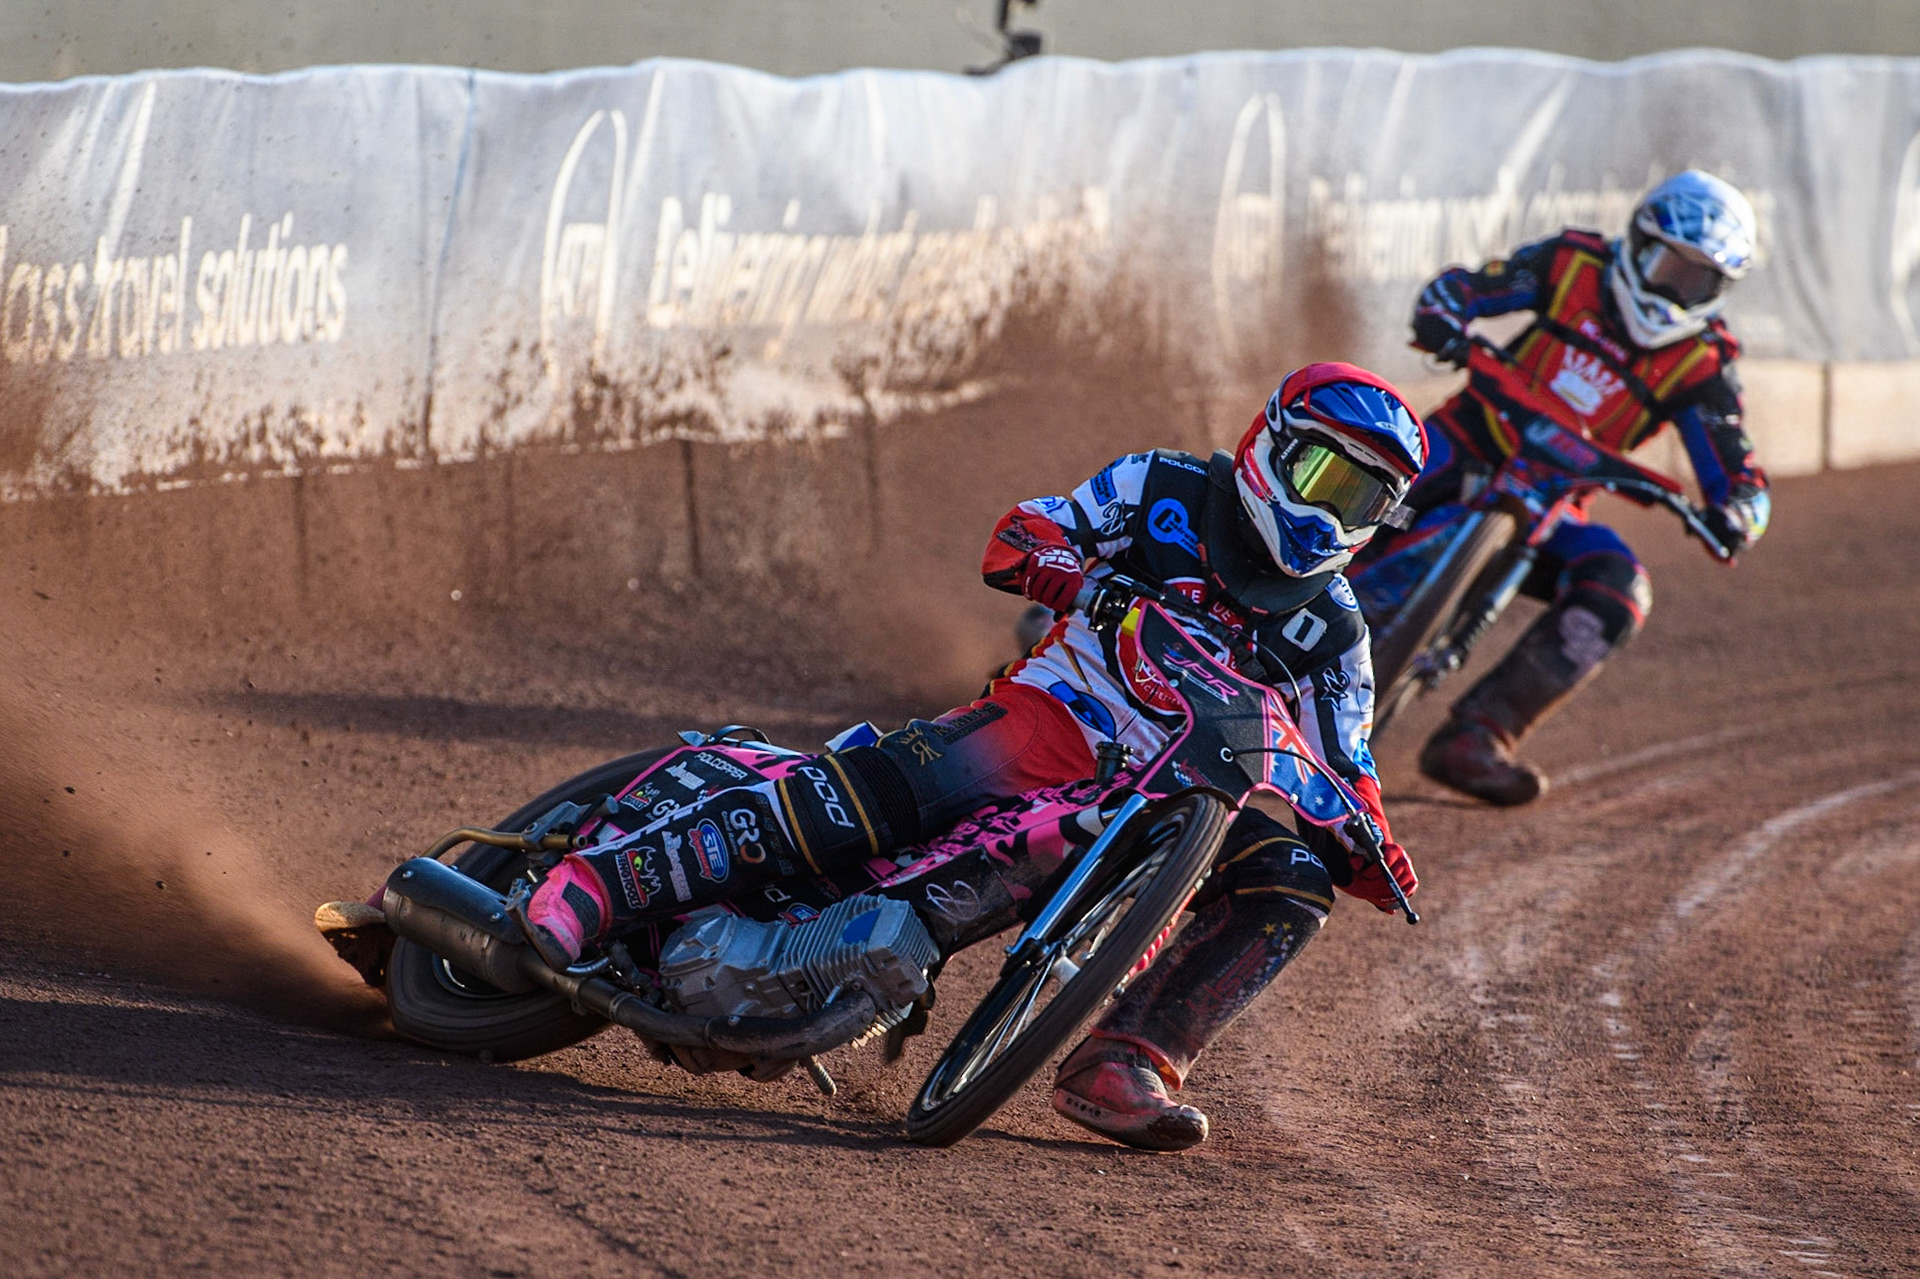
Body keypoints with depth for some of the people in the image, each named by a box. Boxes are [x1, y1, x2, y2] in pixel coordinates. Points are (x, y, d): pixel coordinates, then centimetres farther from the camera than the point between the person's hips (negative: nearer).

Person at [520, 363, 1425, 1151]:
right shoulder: (1170, 491, 6)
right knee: (864, 789, -28)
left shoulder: (1333, 633, 12)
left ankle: (1121, 1066, -31)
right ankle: (601, 881, -29)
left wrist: (1371, 851, -10)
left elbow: (1340, 766, 11)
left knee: (1292, 880, -23)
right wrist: (1091, 578, -20)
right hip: (1045, 721, -3)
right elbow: (1016, 541, 1)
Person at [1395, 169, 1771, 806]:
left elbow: (1741, 479, -6)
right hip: (1468, 441, -1)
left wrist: (1734, 517, -31)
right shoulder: (1574, 264, -2)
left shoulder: (1702, 367, -3)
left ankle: (1472, 737, -26)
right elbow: (1458, 287, 3)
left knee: (1616, 593, -26)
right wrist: (1442, 320, -22)